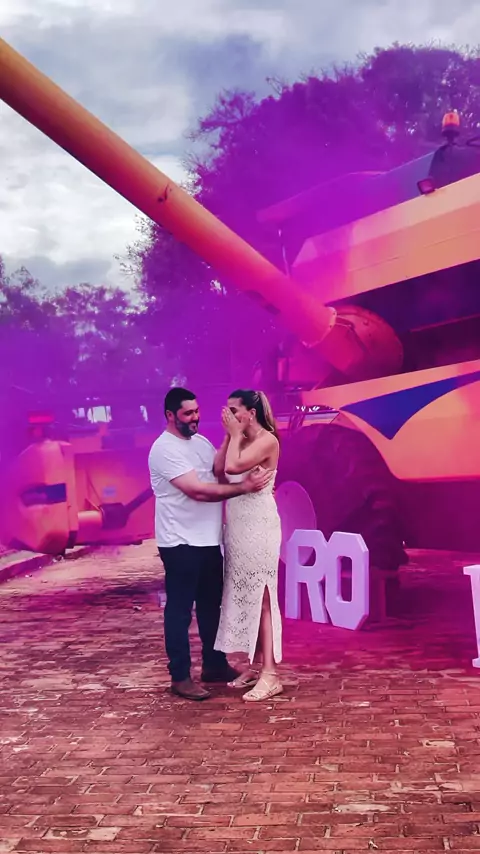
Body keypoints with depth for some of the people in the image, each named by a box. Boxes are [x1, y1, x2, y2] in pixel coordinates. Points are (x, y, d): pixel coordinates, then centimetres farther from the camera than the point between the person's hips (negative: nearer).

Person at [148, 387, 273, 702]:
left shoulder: (202, 442, 12)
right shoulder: (165, 449, -17)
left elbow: (222, 475, 14)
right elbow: (197, 490, -24)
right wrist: (244, 487, -25)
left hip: (209, 540, 9)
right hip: (181, 543, -9)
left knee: (212, 605, 18)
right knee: (180, 610, 1)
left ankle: (215, 664, 31)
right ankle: (180, 677, 9)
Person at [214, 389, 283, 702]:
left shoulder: (267, 440, -13)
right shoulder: (240, 440, 12)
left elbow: (233, 467, -25)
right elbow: (218, 469, 1)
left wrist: (236, 434, -13)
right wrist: (229, 436, -1)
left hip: (258, 527, -8)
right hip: (238, 527, 8)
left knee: (261, 598, -6)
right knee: (246, 596, 12)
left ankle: (270, 675, -2)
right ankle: (256, 665, 21)